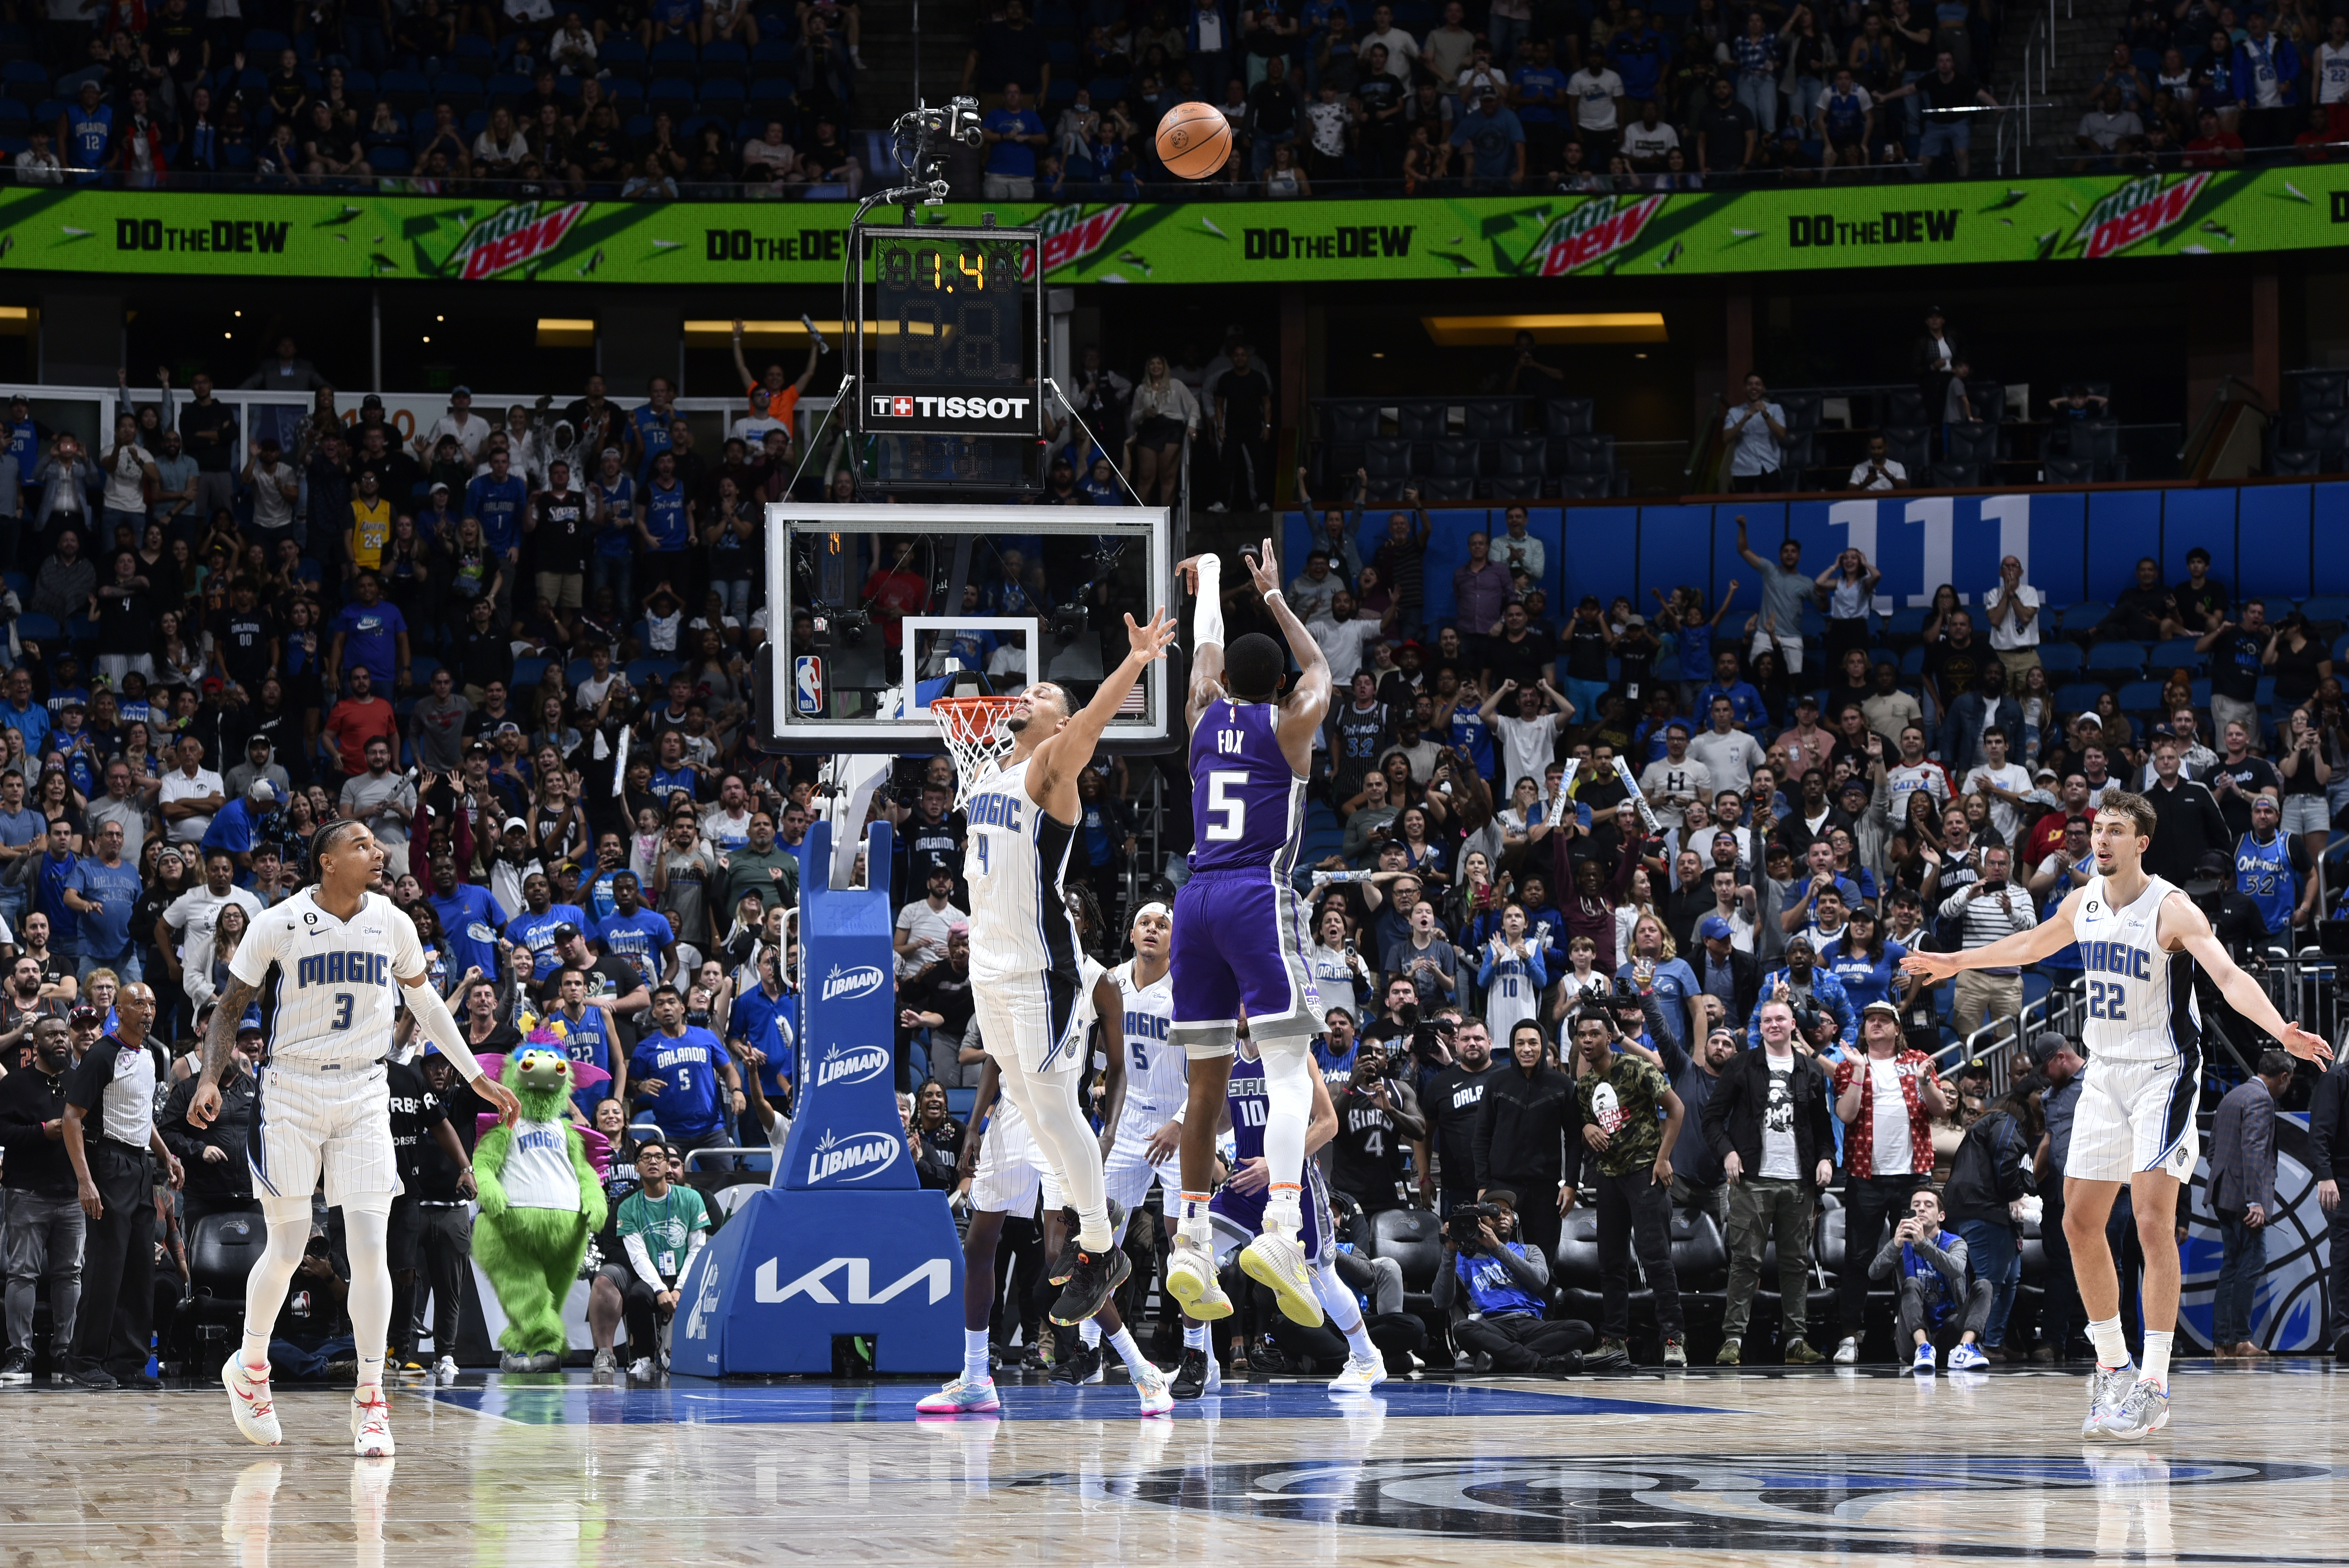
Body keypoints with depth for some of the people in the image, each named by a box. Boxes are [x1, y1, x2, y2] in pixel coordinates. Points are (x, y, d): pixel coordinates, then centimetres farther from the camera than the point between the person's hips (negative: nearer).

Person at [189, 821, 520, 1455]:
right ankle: (249, 1367, 27)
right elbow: (230, 1009, -1)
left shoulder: (393, 925, 0)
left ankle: (370, 1401, -1)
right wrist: (210, 1080, -16)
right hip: (292, 1093, -2)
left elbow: (425, 1002, 16)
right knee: (287, 1249, 0)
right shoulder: (279, 925, -9)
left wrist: (476, 1077, 17)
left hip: (364, 1095, 2)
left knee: (370, 1246, -8)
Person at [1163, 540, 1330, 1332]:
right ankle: (1281, 1228, -31)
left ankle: (1191, 1241, 5)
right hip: (1260, 899, -5)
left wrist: (1210, 579, 52)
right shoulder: (1292, 724, 4)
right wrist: (1273, 595, 38)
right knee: (1290, 1072, -11)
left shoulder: (1206, 713, 13)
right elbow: (1319, 667, 26)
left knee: (1207, 1082, 10)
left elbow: (1207, 650, 34)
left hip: (1197, 901, 5)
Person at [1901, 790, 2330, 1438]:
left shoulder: (2172, 910, -17)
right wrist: (1957, 963, 38)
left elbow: (2230, 977, -30)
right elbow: (2033, 945, 26)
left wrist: (2280, 1029, -47)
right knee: (2080, 1224, 5)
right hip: (2105, 1074, 7)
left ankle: (2153, 1386, -13)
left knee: (2154, 1222, -15)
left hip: (2164, 1074, -7)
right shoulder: (2083, 903, 4)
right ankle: (2112, 1366, 19)